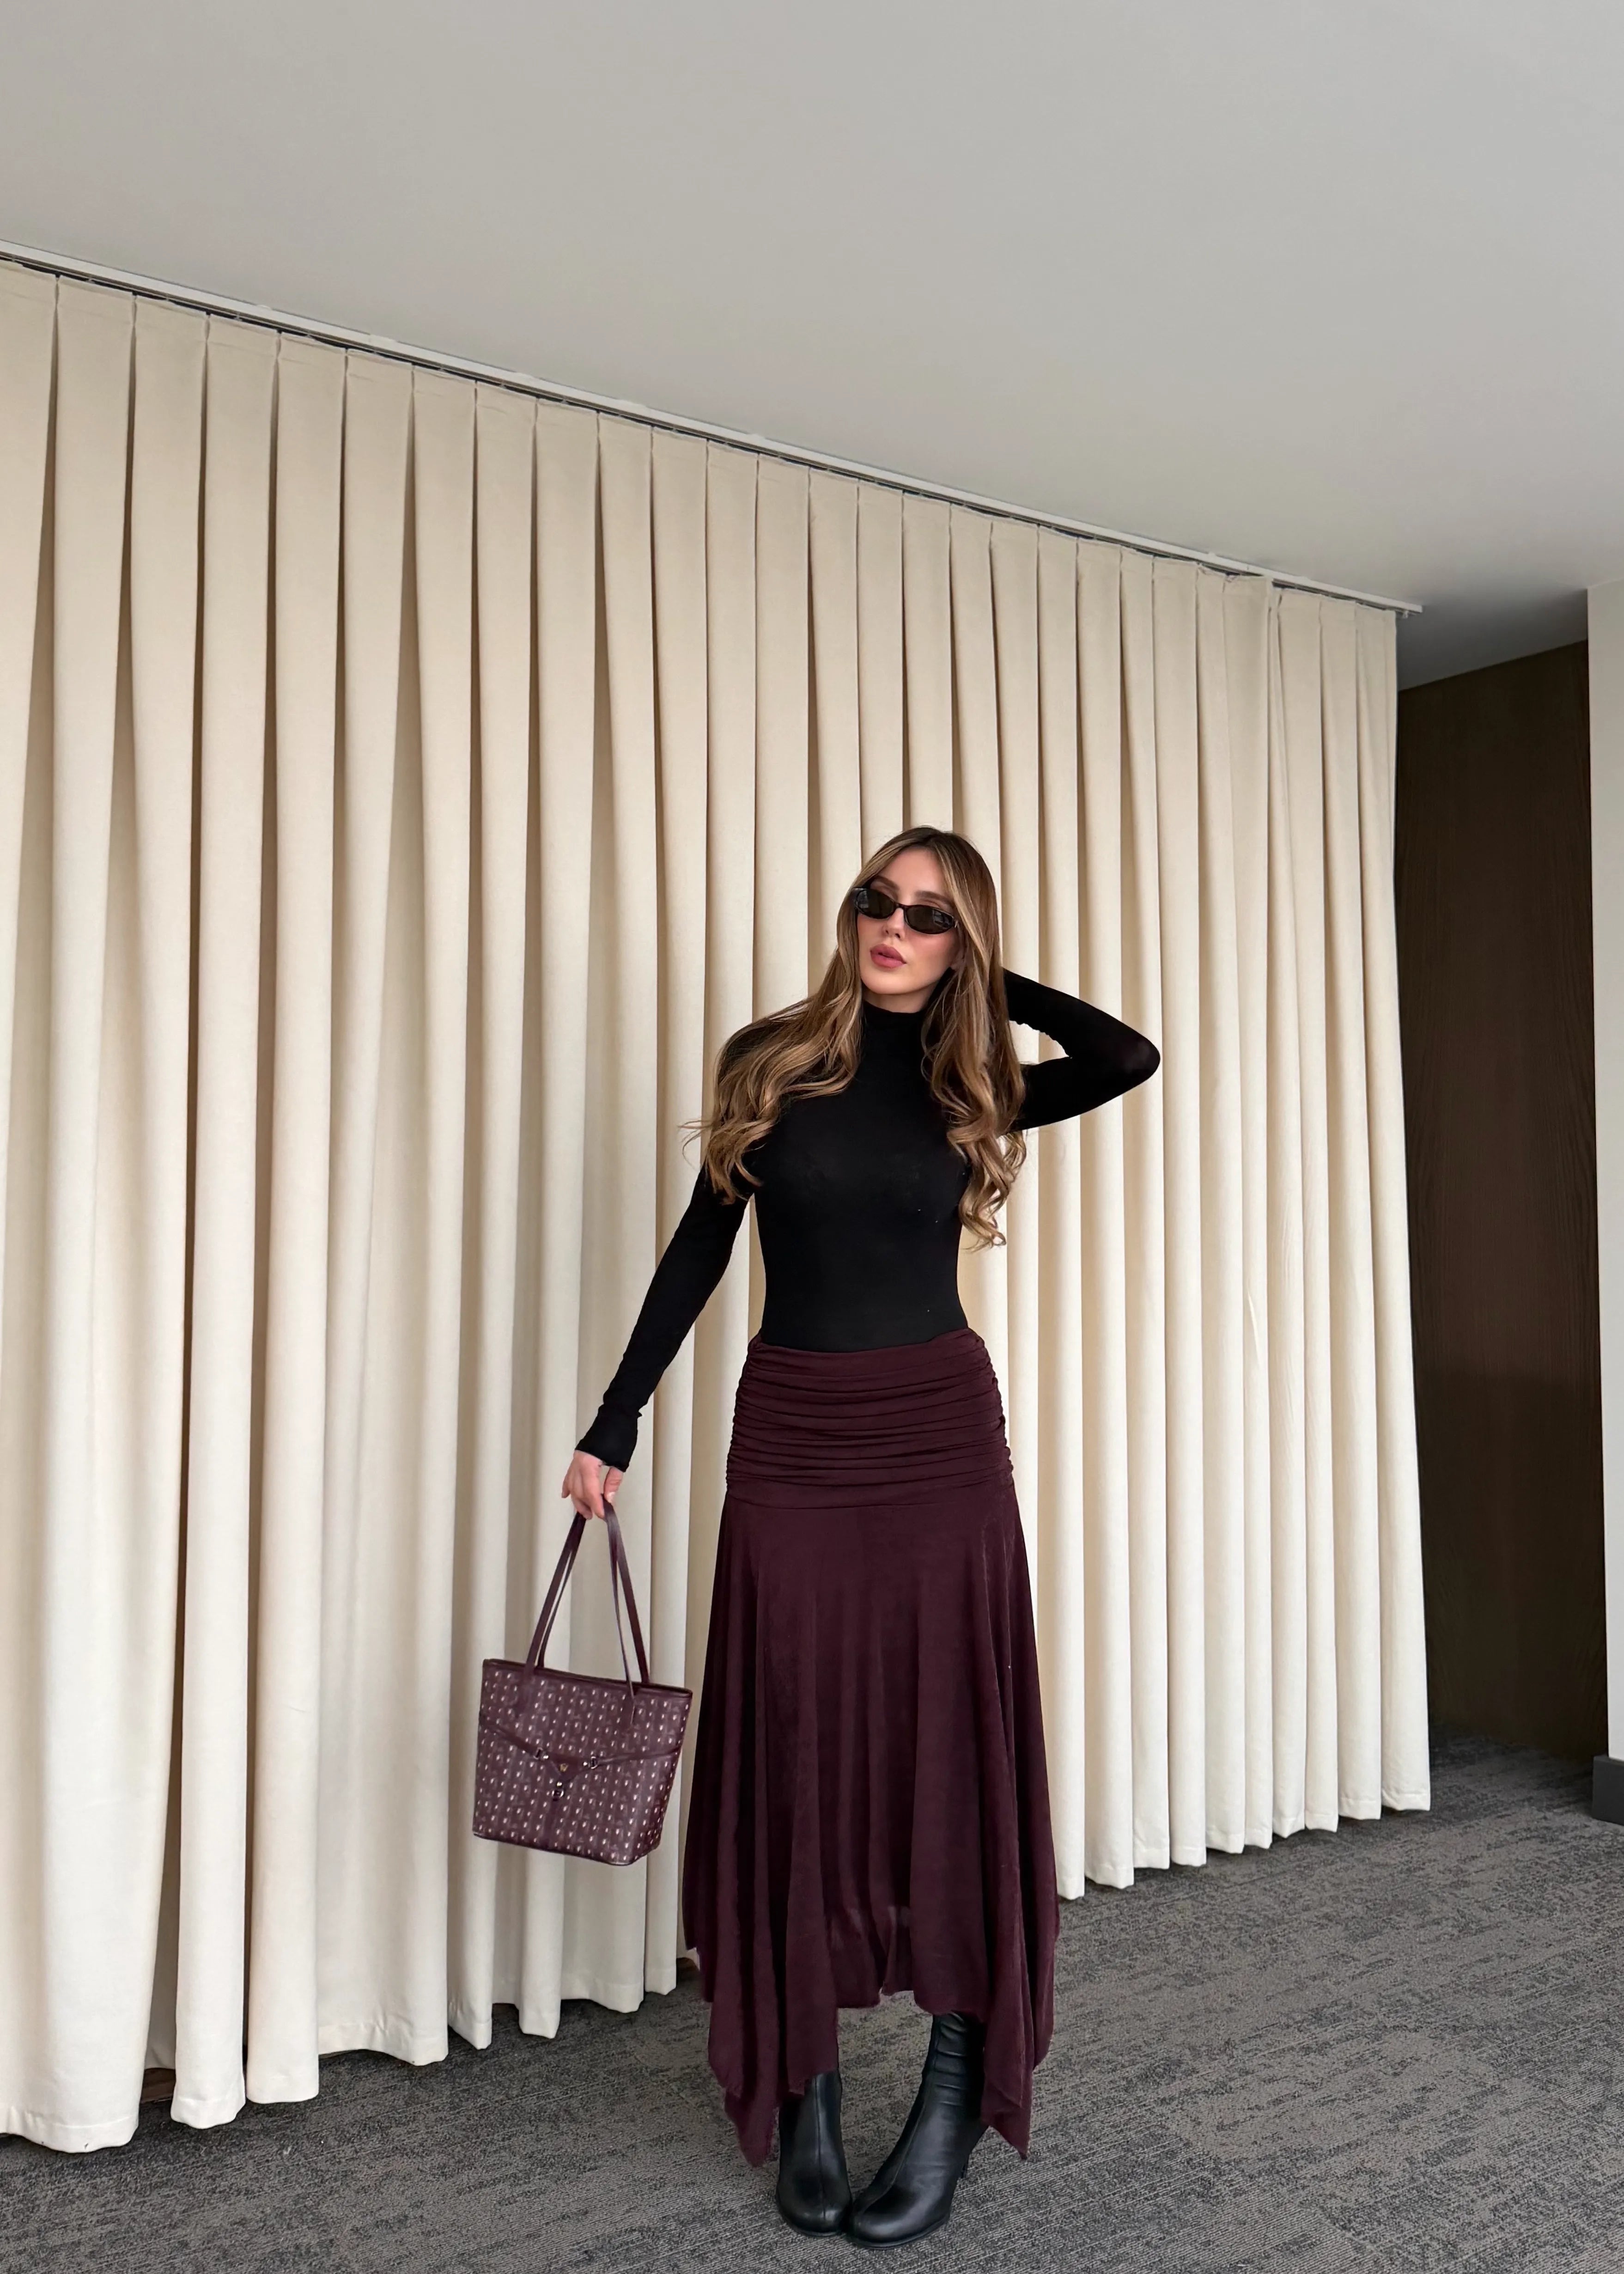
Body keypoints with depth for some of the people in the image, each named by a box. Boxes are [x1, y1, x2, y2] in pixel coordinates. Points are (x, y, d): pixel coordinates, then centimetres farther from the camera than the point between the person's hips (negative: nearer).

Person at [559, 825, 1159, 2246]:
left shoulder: (975, 1089, 4)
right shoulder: (768, 1063, 3)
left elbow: (1132, 1056, -12)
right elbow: (699, 1251, 6)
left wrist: (991, 983, 1)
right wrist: (613, 1428, 4)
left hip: (940, 1439, 0)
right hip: (790, 1445, 0)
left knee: (947, 1750, 5)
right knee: (797, 1757, 6)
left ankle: (959, 2101, 19)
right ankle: (803, 2092, 21)